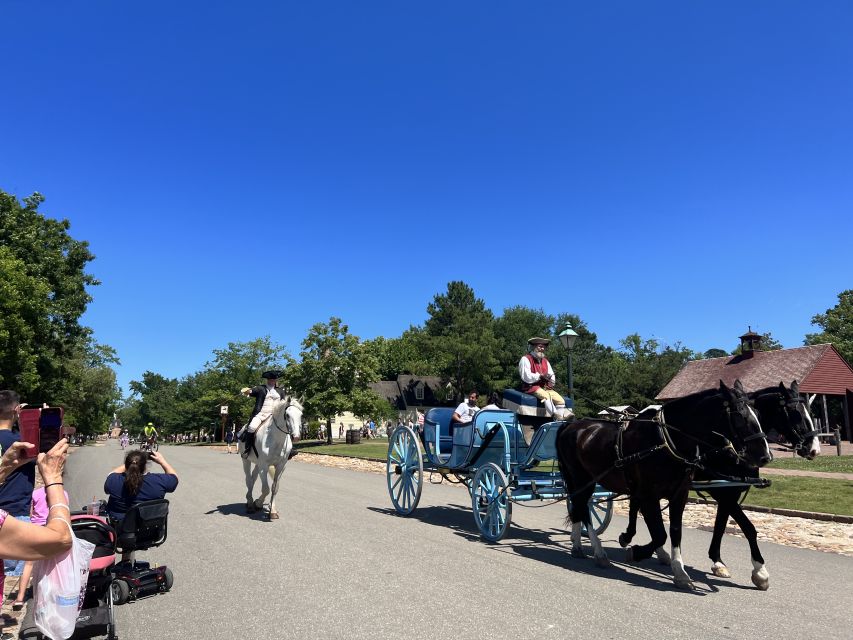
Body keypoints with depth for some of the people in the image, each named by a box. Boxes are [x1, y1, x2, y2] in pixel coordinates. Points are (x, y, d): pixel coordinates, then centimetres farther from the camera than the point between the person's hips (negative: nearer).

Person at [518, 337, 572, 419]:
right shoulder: (525, 359, 0)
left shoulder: (545, 361, 23)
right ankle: (557, 416, -48)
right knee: (546, 396, -35)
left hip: (545, 387, 7)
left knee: (560, 400, -16)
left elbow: (552, 376, 19)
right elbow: (526, 377, -12)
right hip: (531, 387, -7)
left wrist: (550, 378, -5)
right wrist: (540, 376, -16)